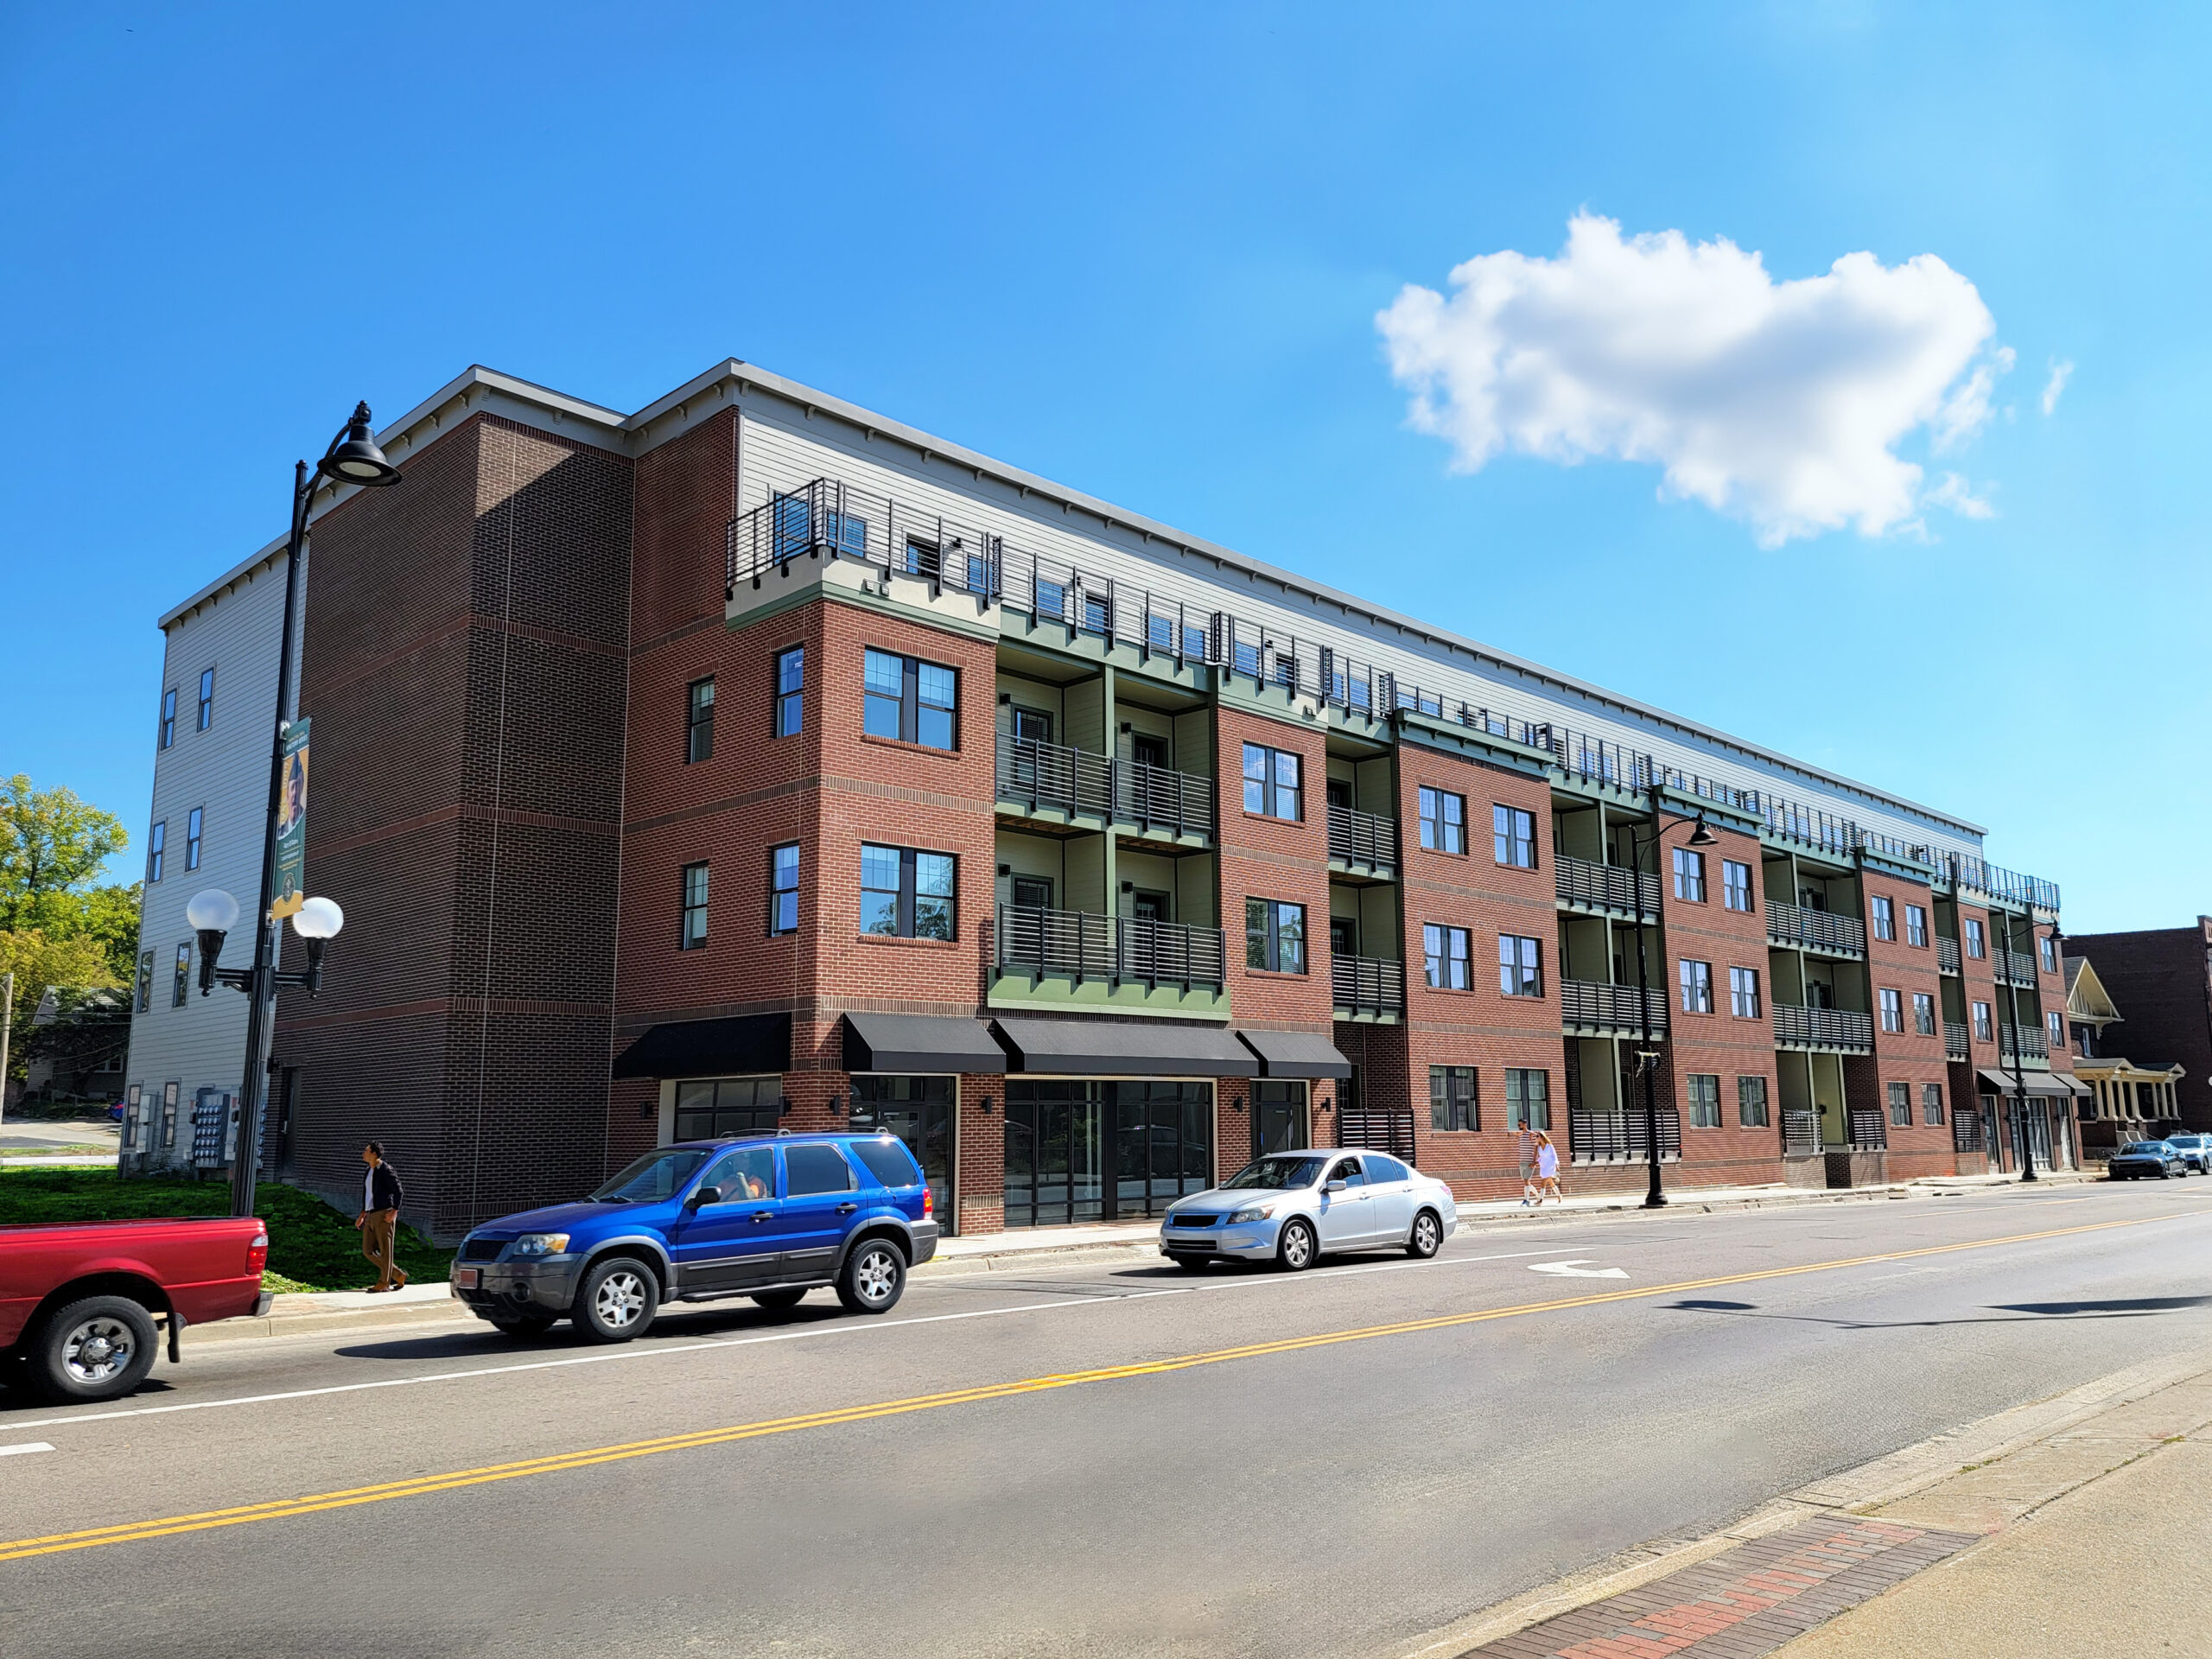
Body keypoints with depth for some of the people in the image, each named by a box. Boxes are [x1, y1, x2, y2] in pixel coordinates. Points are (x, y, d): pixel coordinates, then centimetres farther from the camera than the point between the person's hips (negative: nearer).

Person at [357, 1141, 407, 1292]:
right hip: (371, 1216, 9)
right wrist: (362, 1215, 20)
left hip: (384, 1214, -9)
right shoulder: (369, 1172, 17)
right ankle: (399, 1275, 14)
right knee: (368, 1250, 6)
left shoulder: (386, 1170, -10)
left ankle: (384, 1283, 6)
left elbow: (399, 1191, -13)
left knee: (385, 1250, -2)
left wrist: (394, 1212, -19)